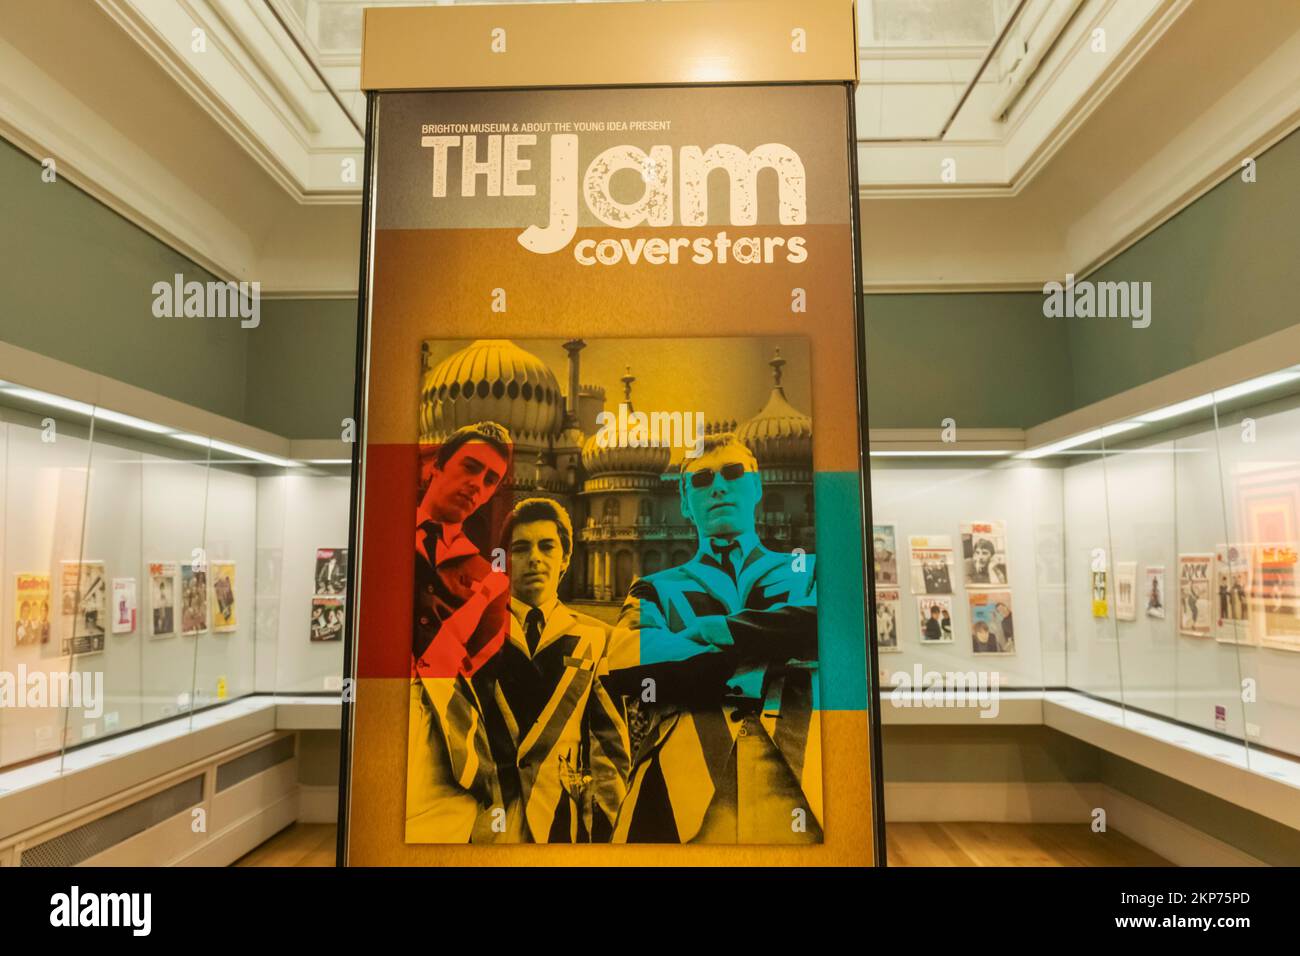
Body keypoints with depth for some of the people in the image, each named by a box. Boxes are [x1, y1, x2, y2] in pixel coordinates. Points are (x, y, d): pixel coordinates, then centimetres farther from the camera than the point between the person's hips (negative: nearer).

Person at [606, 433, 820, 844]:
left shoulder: (808, 573, 20)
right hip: (684, 785, 0)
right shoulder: (657, 589, 19)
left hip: (794, 777, 0)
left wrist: (716, 629, -2)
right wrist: (767, 672, -5)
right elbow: (624, 664, -2)